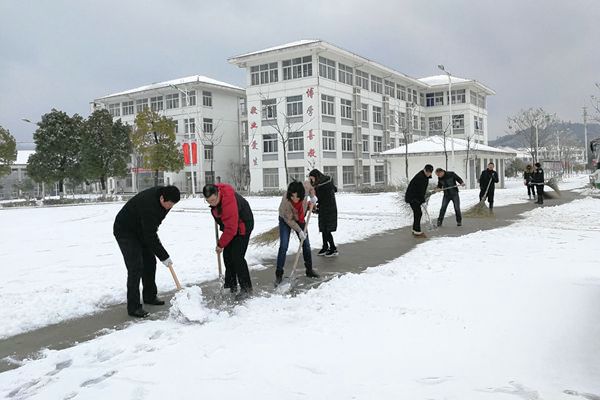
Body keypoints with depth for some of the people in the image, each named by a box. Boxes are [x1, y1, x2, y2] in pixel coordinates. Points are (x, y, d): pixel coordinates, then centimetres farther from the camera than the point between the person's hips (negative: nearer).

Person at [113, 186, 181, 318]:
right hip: (125, 232, -9)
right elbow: (150, 237, -33)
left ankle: (150, 297, 25)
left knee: (150, 262, 10)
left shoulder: (162, 192, -11)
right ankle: (133, 307, -9)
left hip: (141, 230, 9)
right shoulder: (148, 205, -37)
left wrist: (154, 230, 9)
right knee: (135, 267, -14)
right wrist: (164, 257, -25)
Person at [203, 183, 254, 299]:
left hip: (242, 226, -9)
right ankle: (231, 285, 24)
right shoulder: (215, 192, -12)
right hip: (230, 224, 9)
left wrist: (220, 244, -22)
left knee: (237, 257, -14)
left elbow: (231, 229, -32)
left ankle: (246, 288, -4)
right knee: (227, 255, 11)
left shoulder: (229, 203, -38)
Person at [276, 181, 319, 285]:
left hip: (300, 219, 5)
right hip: (286, 220, -5)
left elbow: (308, 184, -2)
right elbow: (289, 220, -26)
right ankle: (279, 274, -5)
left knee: (306, 245, 8)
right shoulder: (286, 201, -38)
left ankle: (309, 270, 23)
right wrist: (299, 231, -23)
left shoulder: (304, 188, -29)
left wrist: (313, 197, -8)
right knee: (283, 246, -12)